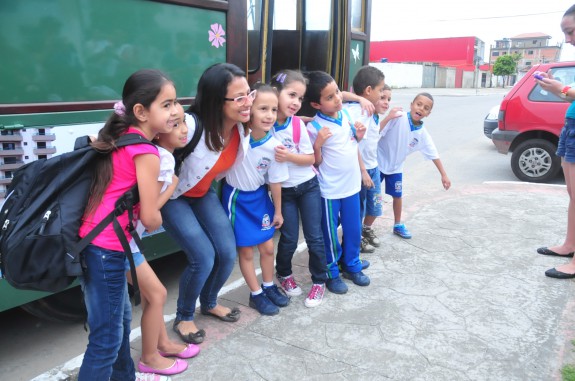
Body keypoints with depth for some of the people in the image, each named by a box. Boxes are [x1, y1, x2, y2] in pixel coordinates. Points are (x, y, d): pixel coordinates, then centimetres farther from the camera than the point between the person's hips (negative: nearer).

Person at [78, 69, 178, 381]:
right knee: (107, 337, 3)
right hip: (106, 250, -10)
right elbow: (150, 219, -15)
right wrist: (158, 218, 6)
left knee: (120, 319, 25)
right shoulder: (147, 152, -16)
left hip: (91, 243, 10)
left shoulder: (120, 137, 8)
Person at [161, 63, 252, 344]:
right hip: (173, 196, -6)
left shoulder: (241, 127, -14)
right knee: (204, 258, -14)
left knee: (228, 253, 0)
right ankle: (183, 317, 15)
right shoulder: (191, 126, -36)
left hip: (204, 194, 6)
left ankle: (209, 303, 32)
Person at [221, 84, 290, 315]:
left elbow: (275, 181, -4)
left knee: (268, 247, 14)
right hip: (236, 197, -3)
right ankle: (256, 294, 27)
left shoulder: (274, 146, -15)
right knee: (246, 251, 8)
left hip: (259, 196, 3)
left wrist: (278, 211, 4)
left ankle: (269, 287, 39)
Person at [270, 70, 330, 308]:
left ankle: (319, 281, 21)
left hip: (308, 186, 1)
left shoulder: (298, 124, -13)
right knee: (289, 238, 3)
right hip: (283, 190, -1)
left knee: (314, 236, 3)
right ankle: (284, 274, 31)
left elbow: (310, 159, -8)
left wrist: (289, 156, -24)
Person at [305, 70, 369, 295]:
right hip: (330, 190, -5)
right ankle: (332, 273, 30)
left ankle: (352, 266, 39)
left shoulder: (347, 114, 0)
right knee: (330, 234, 10)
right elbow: (316, 163, -11)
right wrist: (317, 144, -28)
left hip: (352, 184, 6)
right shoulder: (314, 127, -18)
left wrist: (359, 136, -4)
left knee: (354, 230, 18)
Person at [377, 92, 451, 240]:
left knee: (397, 196, 14)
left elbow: (434, 154, 2)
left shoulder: (423, 134, -8)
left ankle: (398, 225, 33)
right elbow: (375, 133, -28)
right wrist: (388, 118, -41)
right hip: (378, 163, -5)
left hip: (395, 167, 5)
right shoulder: (398, 118, -24)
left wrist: (443, 174, 3)